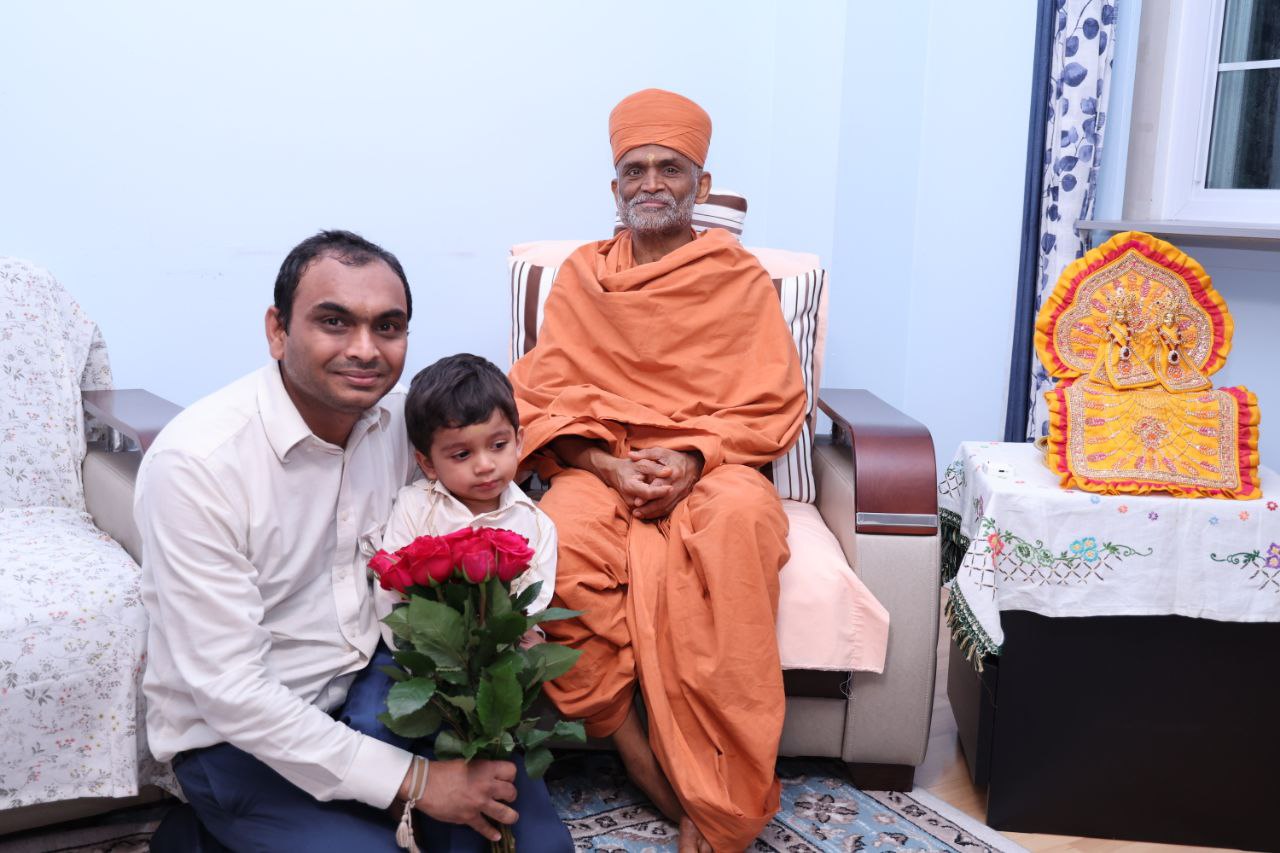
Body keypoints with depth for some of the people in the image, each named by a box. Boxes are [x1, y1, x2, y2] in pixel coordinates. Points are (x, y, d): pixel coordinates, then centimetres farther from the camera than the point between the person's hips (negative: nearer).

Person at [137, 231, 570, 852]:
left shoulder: (400, 418, -5)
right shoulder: (195, 463, -23)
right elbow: (228, 690, -23)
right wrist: (413, 780, -22)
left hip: (374, 688, 5)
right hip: (238, 738, -4)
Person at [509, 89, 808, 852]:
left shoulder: (742, 279, 12)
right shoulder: (582, 275, 16)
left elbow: (770, 404, 5)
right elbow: (545, 399, 8)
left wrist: (692, 458, -14)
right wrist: (606, 465, -12)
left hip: (711, 466, -1)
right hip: (601, 466, 1)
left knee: (741, 519, -38)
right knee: (566, 536, -35)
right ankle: (635, 753, -22)